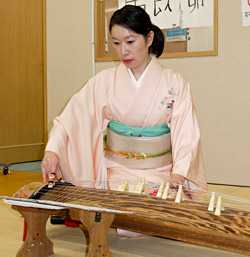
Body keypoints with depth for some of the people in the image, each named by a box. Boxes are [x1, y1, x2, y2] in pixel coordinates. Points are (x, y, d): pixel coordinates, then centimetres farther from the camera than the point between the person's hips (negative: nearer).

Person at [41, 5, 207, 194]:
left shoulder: (174, 83, -1)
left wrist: (178, 174, -25)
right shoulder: (104, 81, 3)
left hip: (161, 174, 0)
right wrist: (52, 150, -22)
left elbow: (186, 135, -8)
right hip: (117, 172, 1)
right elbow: (71, 118, -4)